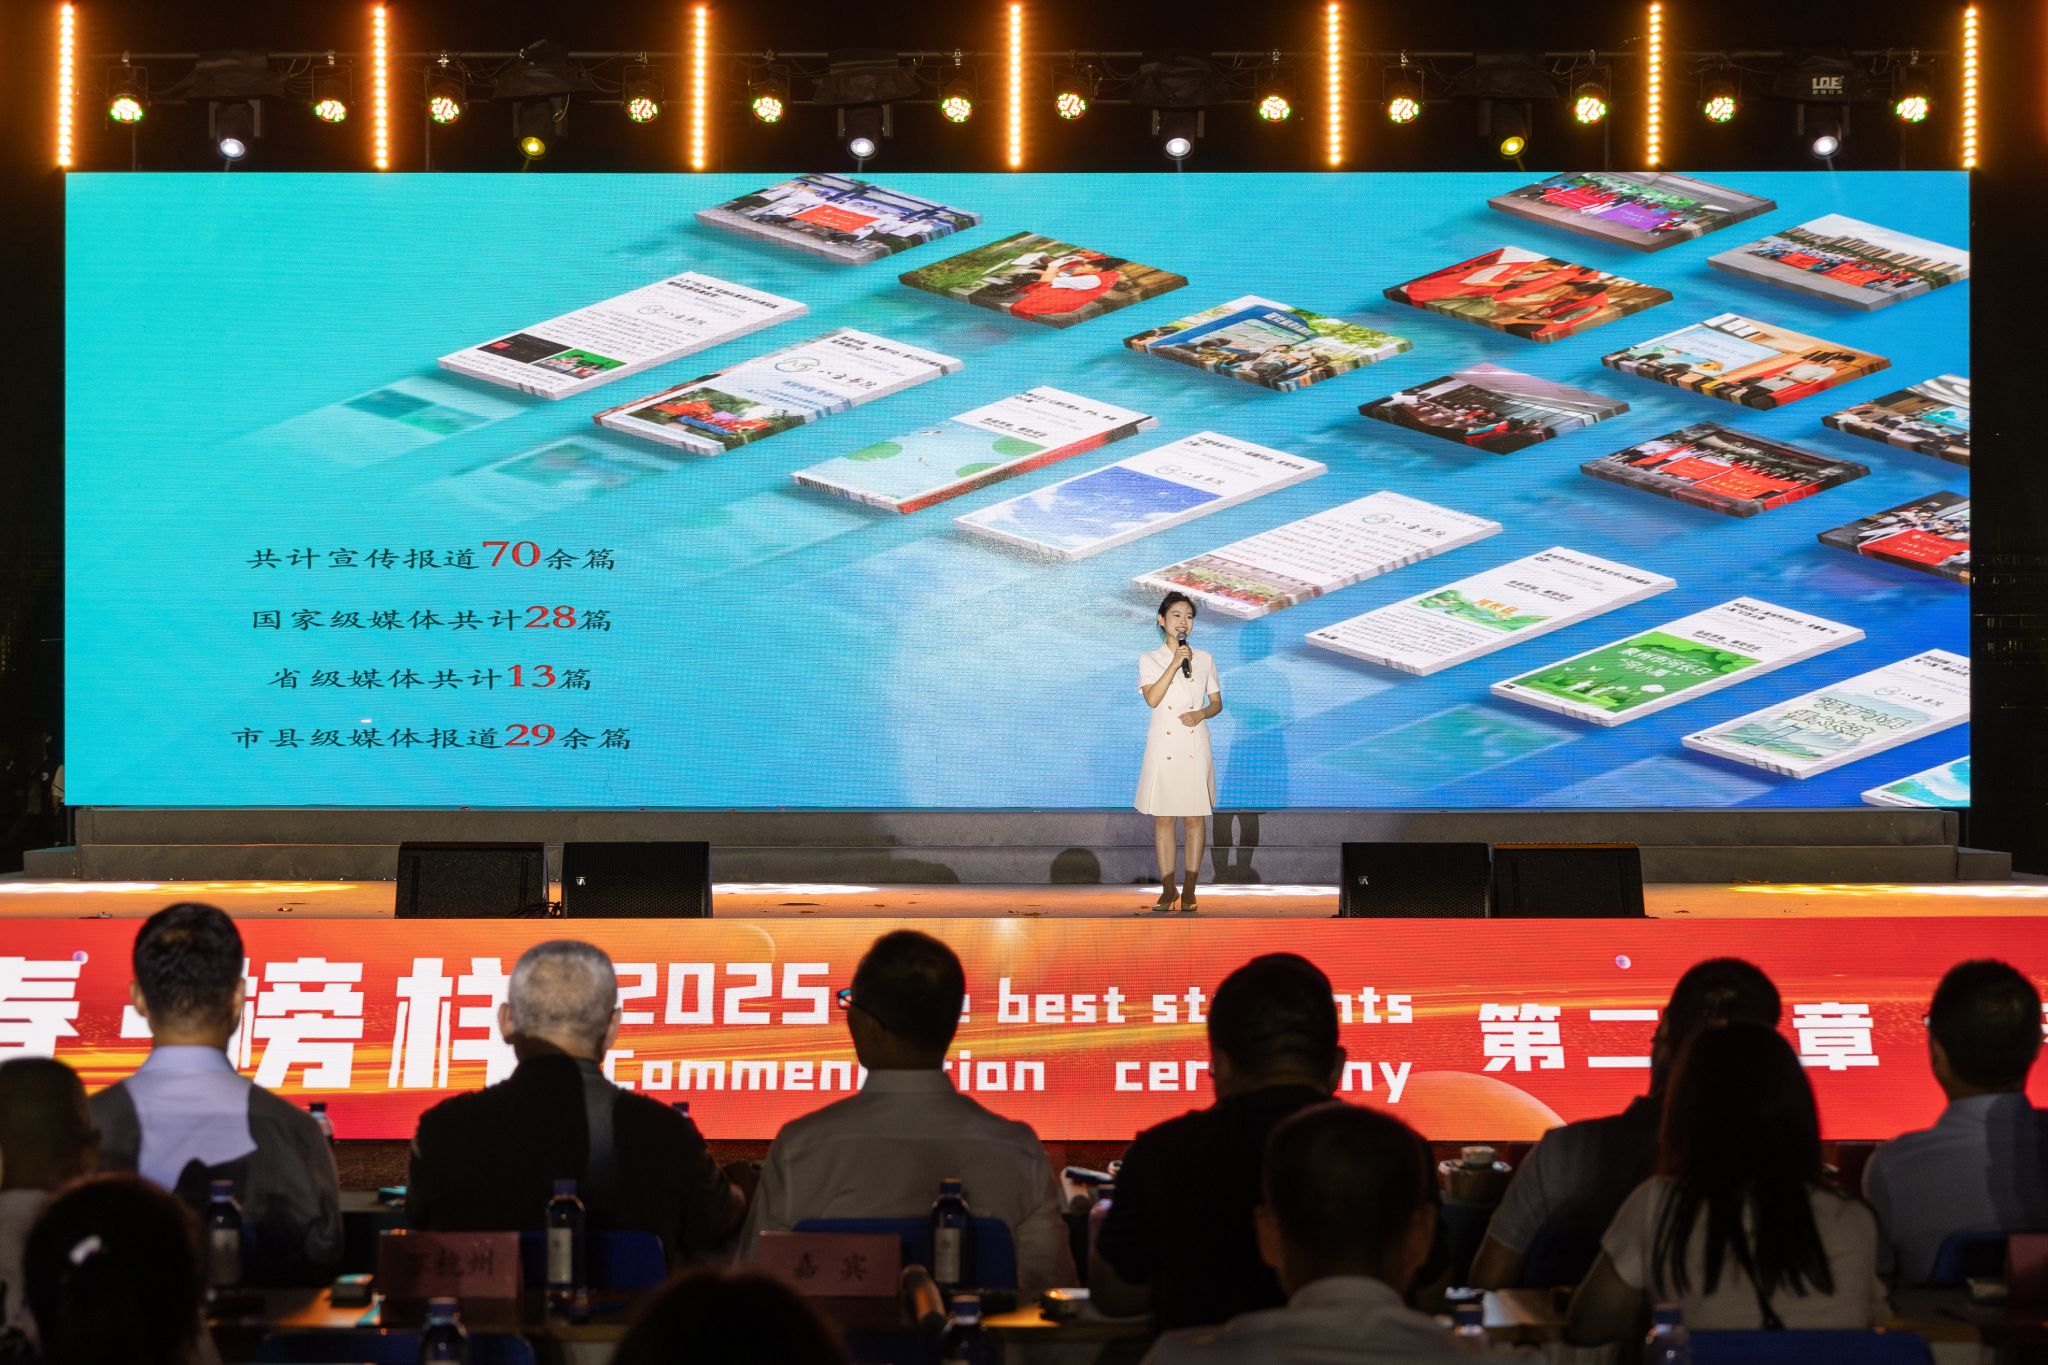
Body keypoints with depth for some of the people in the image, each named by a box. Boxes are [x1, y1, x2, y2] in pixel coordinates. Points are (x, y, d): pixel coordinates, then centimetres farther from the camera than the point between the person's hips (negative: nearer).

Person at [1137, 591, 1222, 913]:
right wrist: (1175, 663, -16)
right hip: (1163, 746, -1)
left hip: (1195, 746, 1)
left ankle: (1189, 890, 5)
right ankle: (1167, 890, 6)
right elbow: (1152, 699, -12)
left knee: (1194, 818, 0)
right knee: (1163, 819, 1)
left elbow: (1217, 702, 11)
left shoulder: (1204, 659, 8)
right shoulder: (1149, 660, 3)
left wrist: (1201, 714, -10)